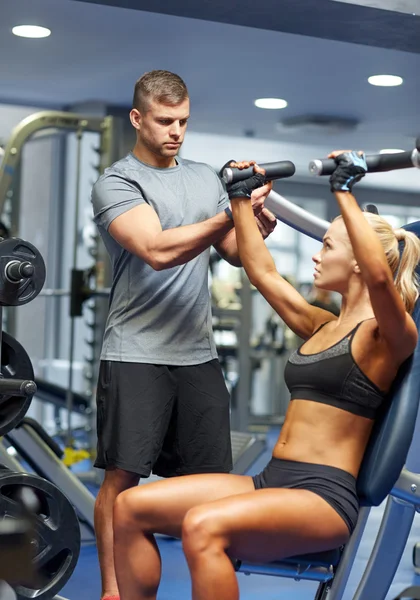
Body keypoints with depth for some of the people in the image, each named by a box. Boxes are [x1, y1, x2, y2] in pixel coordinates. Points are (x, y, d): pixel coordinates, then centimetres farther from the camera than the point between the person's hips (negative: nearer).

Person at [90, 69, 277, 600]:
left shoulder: (206, 178, 14)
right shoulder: (116, 183, -5)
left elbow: (232, 252, 16)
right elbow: (157, 251, -19)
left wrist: (256, 229, -6)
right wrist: (233, 214, -22)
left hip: (198, 353, 5)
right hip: (136, 354, -5)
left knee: (210, 477, 8)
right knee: (122, 477, -2)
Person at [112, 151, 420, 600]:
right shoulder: (321, 327, 18)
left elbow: (379, 276, -27)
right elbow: (262, 272, 27)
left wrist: (345, 192, -23)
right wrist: (242, 201, 28)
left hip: (324, 497, -8)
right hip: (271, 481, 8)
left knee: (204, 528, -35)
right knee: (130, 508, -6)